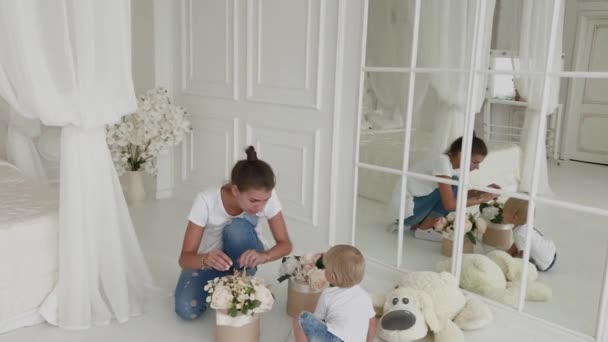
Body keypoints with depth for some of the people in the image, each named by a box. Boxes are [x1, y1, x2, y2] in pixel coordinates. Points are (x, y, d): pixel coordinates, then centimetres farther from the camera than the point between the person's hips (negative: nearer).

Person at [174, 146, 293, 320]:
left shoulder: (267, 196, -27)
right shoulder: (206, 201, -33)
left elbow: (285, 244, -18)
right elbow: (184, 258, -30)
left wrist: (263, 256, -41)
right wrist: (206, 260, -54)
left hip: (242, 256, 1)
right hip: (208, 259, 0)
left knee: (238, 227, -34)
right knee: (186, 309, -25)